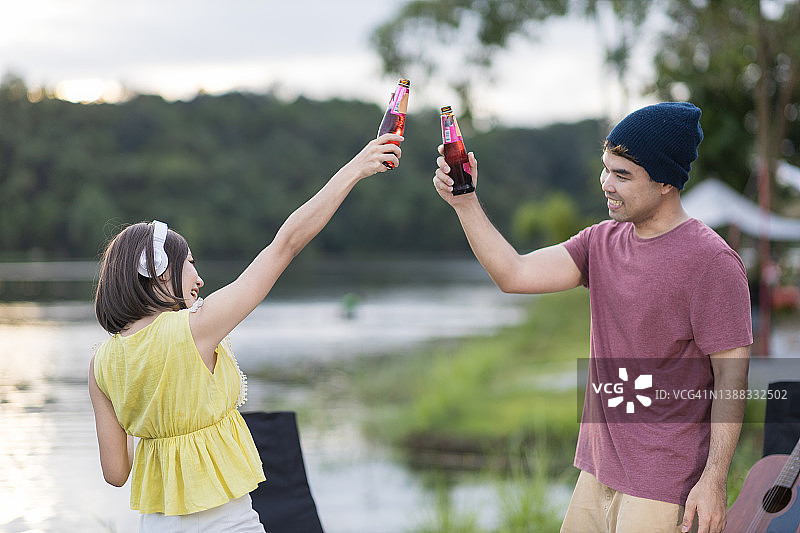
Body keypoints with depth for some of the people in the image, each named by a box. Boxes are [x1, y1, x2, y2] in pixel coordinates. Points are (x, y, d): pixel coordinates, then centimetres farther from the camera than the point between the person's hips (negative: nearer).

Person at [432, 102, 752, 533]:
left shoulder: (712, 262, -13)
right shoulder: (602, 242, 9)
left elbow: (732, 376, -13)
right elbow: (513, 275, 0)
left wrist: (714, 481, -16)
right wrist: (465, 203, -9)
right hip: (598, 470, 7)